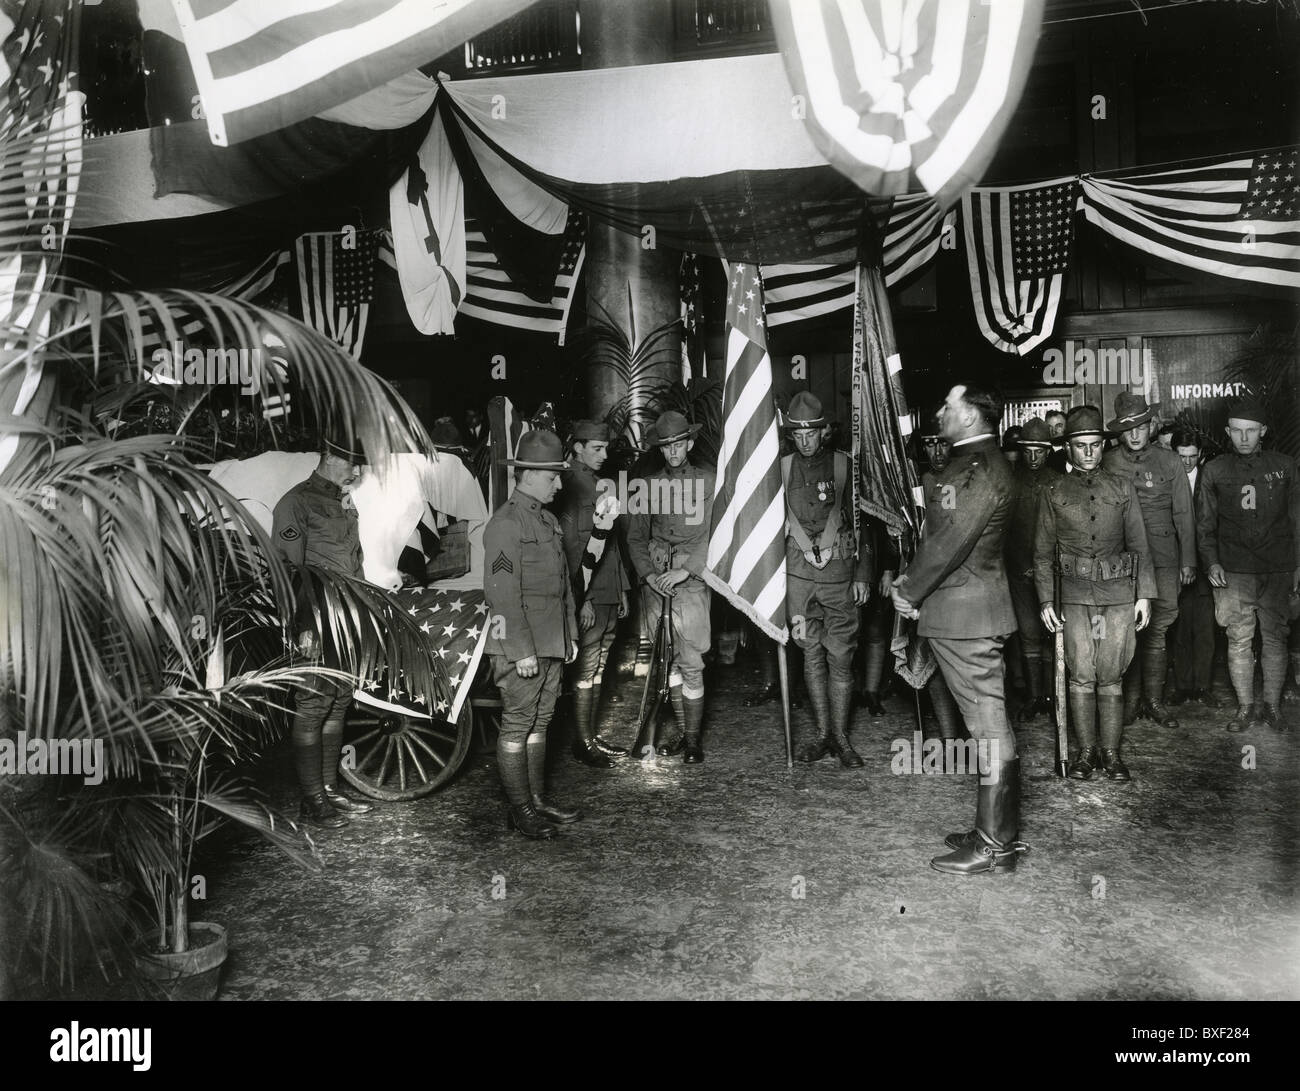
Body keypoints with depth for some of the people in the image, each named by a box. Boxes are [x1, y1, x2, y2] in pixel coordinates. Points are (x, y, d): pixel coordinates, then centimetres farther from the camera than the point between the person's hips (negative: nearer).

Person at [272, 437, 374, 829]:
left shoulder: (345, 503, 18)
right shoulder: (296, 503, -9)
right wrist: (305, 627, -20)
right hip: (317, 626, -8)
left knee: (339, 705, 12)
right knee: (313, 709, -5)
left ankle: (330, 789, 22)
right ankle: (312, 802, 0)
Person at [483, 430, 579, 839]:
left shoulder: (548, 520, 15)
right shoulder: (506, 524, -14)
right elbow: (503, 593, -19)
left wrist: (570, 634, 17)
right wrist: (522, 650, -20)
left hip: (552, 644, 9)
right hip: (521, 646, -9)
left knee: (540, 721, 15)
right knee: (517, 725, 1)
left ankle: (537, 799, 25)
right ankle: (519, 809, 10)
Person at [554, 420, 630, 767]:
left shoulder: (600, 484, 16)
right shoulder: (570, 487, -11)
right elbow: (569, 547, -15)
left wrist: (622, 589, 19)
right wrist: (583, 599, -18)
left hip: (609, 594, 8)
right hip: (587, 596, -8)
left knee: (598, 668, 13)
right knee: (586, 669, -1)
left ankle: (592, 735, 22)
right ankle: (583, 742, 8)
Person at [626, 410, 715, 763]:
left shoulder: (708, 482, 1)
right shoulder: (648, 484, 10)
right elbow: (636, 537, 11)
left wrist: (687, 570, -14)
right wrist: (648, 574, -4)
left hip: (692, 578, -3)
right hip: (655, 580, 3)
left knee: (691, 663, -4)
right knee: (668, 659, 10)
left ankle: (694, 738, 8)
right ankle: (681, 730, 23)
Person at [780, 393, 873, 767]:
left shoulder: (845, 466, 0)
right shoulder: (783, 469, 5)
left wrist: (862, 575, 0)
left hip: (839, 573, -2)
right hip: (798, 574, 2)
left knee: (840, 657, -1)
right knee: (812, 655, 7)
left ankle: (841, 737, 11)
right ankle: (823, 734, 17)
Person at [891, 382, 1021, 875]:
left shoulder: (981, 469, -16)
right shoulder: (971, 463, 17)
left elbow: (951, 540, -21)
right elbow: (938, 535, 17)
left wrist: (908, 590, -11)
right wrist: (911, 584, 8)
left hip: (966, 612, -11)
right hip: (958, 611, 11)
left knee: (989, 722, -4)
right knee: (988, 721, 15)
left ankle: (994, 845, 4)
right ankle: (998, 832, 26)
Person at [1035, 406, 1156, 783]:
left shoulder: (1122, 487, 9)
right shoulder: (1055, 492, 6)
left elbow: (1139, 545, 10)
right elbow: (1042, 551, 8)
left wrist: (1144, 594, 3)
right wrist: (1046, 600, 1)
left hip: (1118, 594, 1)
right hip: (1075, 594, 0)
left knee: (1111, 676, 2)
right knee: (1081, 675, 0)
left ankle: (1112, 752, 11)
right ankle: (1086, 750, 11)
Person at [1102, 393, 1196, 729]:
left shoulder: (1169, 462, 6)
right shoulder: (1107, 464, 4)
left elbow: (1184, 514, 9)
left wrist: (1188, 561, 6)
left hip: (1163, 559, 1)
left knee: (1158, 629, 2)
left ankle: (1154, 700, 12)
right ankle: (1131, 699, 10)